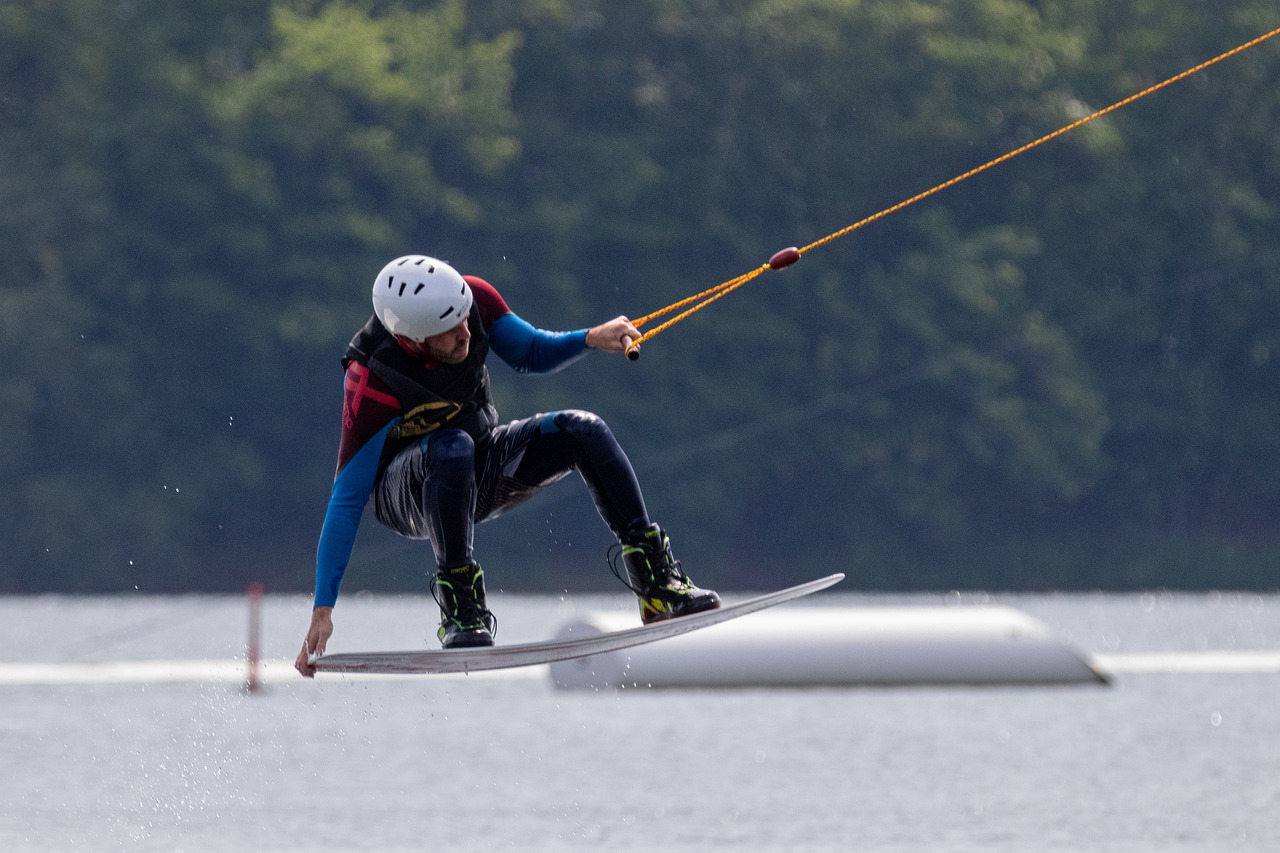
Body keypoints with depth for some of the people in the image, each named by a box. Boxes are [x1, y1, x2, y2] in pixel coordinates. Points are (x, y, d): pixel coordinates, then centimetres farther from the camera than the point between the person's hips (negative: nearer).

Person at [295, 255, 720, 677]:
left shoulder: (472, 298, -21)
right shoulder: (373, 384, -33)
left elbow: (531, 354, 0)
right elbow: (347, 500, -29)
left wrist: (591, 338, -21)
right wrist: (322, 611, -31)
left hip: (480, 469, 5)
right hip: (406, 495, -5)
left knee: (582, 431, -18)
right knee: (451, 448, -38)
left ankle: (657, 579, -16)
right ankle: (460, 608, -30)